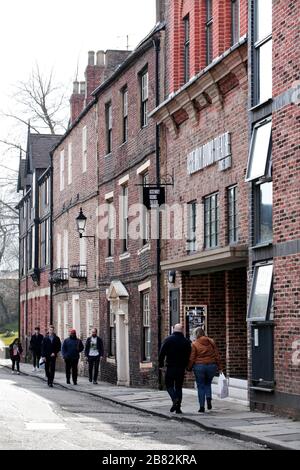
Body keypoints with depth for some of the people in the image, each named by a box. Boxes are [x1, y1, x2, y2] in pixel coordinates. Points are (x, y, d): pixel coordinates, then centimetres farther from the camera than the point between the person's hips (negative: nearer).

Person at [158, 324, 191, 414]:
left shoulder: (168, 340, -4)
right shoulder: (186, 342, 2)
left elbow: (162, 353, -6)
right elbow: (189, 356, 4)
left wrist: (161, 364, 4)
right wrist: (185, 366, 14)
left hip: (170, 367, -2)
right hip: (181, 368, 2)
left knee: (169, 385, 10)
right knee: (179, 387, 10)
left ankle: (175, 399, -17)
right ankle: (178, 407, 5)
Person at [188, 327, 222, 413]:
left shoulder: (194, 344, -6)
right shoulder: (211, 342, 4)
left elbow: (192, 358, -7)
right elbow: (217, 355, 6)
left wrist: (189, 368, 6)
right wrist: (219, 367, 12)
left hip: (199, 366, -3)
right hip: (212, 366, 3)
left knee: (201, 386, 6)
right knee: (208, 383, 21)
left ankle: (202, 406, 3)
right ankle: (209, 399, -3)